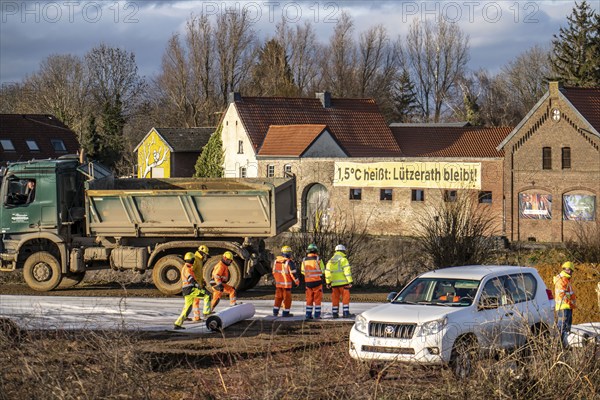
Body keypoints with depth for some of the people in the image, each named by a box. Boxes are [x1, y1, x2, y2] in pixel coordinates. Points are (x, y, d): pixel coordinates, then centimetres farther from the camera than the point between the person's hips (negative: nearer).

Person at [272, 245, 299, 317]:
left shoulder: (276, 261, 3)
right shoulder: (289, 262, -16)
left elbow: (274, 272, 13)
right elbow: (293, 273, -15)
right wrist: (297, 281, 0)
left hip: (278, 282, 6)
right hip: (286, 283, -6)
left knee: (278, 297, 16)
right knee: (287, 298, 4)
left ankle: (275, 312, 18)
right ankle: (285, 313, 6)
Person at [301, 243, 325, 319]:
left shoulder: (304, 260, 2)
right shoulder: (318, 259, -8)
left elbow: (302, 271, 9)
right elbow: (322, 270, -2)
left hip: (308, 282, 3)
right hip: (317, 281, -3)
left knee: (309, 299, 10)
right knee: (317, 299, 3)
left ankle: (308, 315, 7)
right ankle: (317, 315, 1)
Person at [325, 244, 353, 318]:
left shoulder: (330, 261, 12)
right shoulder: (343, 259, -6)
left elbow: (327, 272, 11)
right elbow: (347, 271, -13)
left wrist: (328, 282, 15)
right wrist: (350, 281, -13)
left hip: (334, 283, 5)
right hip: (343, 282, -5)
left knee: (335, 298, 9)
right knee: (345, 297, -1)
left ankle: (335, 313, 9)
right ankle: (346, 313, -6)